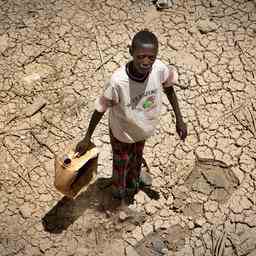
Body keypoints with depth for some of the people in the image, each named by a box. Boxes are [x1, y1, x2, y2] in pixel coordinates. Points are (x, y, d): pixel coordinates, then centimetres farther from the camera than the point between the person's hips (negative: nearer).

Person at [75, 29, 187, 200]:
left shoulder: (160, 69, -29)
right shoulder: (118, 81, -40)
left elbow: (169, 88, -6)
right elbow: (100, 109, -24)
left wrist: (179, 119, -2)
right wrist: (87, 138, -12)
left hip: (142, 129, 4)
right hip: (122, 132, -3)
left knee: (137, 156, 33)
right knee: (121, 163, 25)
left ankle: (134, 178, 67)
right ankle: (119, 189, 59)